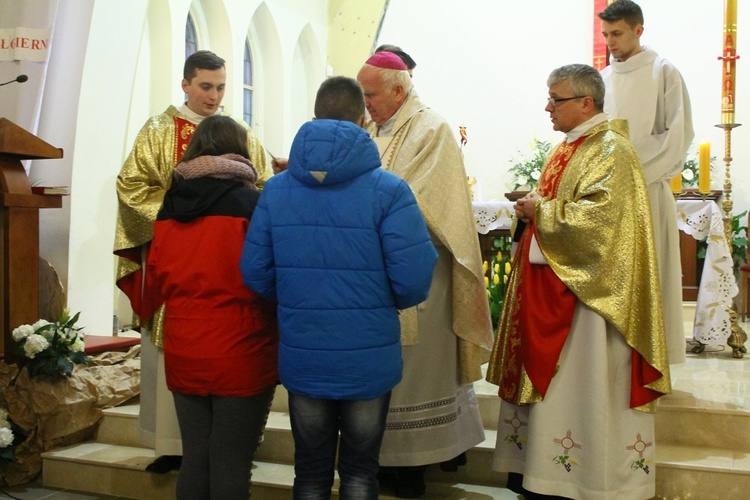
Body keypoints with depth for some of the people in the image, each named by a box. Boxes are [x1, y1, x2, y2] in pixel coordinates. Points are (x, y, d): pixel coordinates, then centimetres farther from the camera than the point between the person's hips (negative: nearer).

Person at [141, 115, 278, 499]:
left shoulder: (169, 206, 5)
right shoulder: (251, 204, -10)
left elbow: (154, 278, 12)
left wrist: (148, 312, 32)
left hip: (182, 355, 5)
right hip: (239, 355, -5)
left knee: (193, 459, 16)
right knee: (231, 465, 4)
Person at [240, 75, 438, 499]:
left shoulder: (276, 189, -4)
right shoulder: (389, 190, -13)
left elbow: (255, 273, -3)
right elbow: (414, 281, -17)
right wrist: (387, 301, 5)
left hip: (301, 360, 3)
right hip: (369, 361, -2)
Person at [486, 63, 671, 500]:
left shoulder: (611, 151, -13)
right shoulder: (568, 148, 16)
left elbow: (598, 215, -25)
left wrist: (541, 210, -15)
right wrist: (534, 209, 4)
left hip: (588, 290, -10)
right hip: (553, 284, 10)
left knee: (583, 382, -3)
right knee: (547, 379, 12)